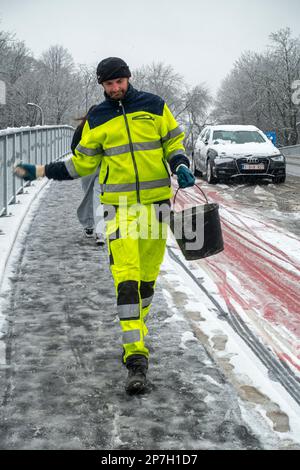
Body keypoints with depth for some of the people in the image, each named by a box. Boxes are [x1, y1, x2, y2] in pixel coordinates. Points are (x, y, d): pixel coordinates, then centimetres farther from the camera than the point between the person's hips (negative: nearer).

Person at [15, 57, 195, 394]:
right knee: (125, 277, -13)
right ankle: (136, 356, -15)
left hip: (156, 200, 1)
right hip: (119, 205, -1)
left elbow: (173, 142, 12)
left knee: (147, 275, 9)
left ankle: (135, 335, 31)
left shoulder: (154, 106, 5)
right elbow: (82, 163, 13)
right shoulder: (97, 119, 6)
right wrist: (41, 171, 7)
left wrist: (180, 166, -8)